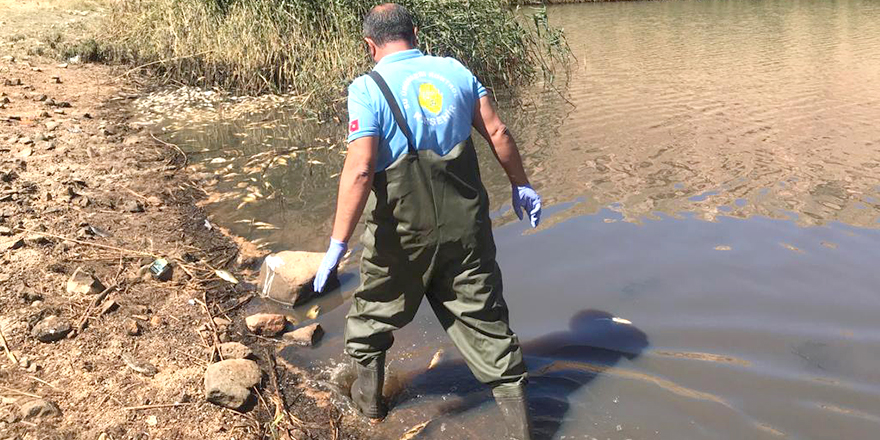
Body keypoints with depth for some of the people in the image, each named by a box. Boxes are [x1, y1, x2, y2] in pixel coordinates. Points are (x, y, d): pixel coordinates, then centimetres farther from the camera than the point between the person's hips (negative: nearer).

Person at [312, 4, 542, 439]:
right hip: (465, 225, 3)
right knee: (486, 323, 12)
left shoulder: (367, 89, -10)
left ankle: (368, 395, 43)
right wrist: (521, 185, 17)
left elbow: (360, 170, -20)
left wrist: (337, 245, -17)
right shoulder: (455, 71, 3)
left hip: (402, 234, -3)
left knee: (373, 313, 23)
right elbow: (498, 133, 4)